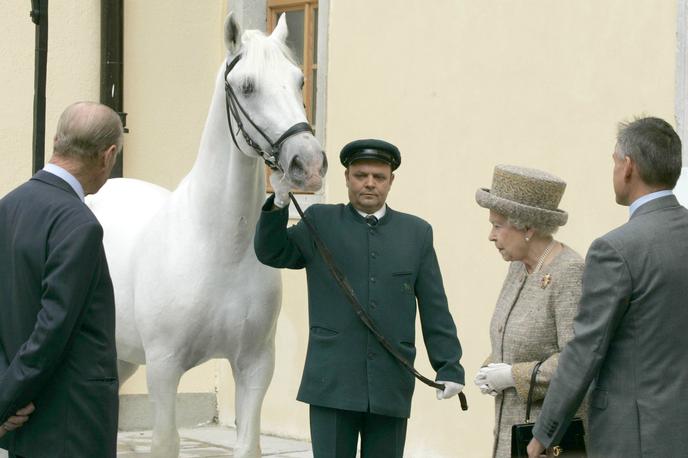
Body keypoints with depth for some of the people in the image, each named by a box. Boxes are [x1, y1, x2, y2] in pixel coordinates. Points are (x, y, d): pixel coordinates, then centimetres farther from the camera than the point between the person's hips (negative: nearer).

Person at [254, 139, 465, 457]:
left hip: (391, 388, 2)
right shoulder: (319, 223, 8)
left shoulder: (417, 233, 10)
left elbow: (435, 310, 9)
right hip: (333, 384, -1)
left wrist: (449, 368, 3)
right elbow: (271, 253, 0)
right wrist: (279, 203, -16)